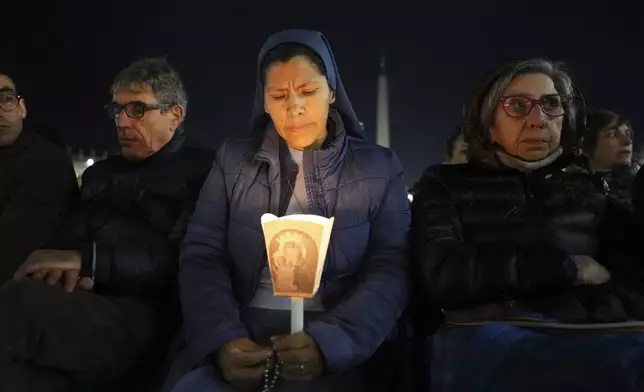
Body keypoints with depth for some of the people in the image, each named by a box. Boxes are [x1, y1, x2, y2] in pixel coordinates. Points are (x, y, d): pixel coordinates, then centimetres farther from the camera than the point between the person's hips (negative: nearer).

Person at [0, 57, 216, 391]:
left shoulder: (204, 171, 8)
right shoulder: (99, 173, 29)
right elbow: (66, 240, 18)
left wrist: (90, 260, -12)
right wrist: (70, 270, -6)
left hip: (144, 314, -5)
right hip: (83, 303, 5)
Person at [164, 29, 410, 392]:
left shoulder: (379, 168, 5)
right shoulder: (234, 160, 10)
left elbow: (390, 270, -3)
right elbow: (202, 256, 3)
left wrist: (329, 341, -20)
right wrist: (223, 337, -15)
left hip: (336, 348, -1)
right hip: (240, 338, 2)